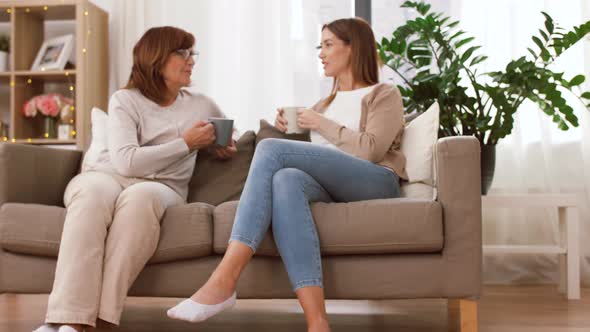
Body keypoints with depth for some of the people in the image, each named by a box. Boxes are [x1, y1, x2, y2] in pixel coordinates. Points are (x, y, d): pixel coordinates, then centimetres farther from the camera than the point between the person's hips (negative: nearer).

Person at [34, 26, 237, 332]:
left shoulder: (202, 105, 18)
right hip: (107, 175, -1)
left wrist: (224, 147, 14)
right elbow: (127, 161, -11)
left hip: (161, 187, 1)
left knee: (140, 197, -38)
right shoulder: (125, 100, 5)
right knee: (93, 195, -39)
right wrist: (186, 144, -9)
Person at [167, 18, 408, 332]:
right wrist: (289, 129, 8)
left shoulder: (385, 95, 14)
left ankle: (224, 280, -37)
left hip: (375, 184, -5)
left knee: (271, 149, -25)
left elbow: (370, 150, -4)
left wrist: (323, 125, 1)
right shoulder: (326, 103, 33)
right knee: (285, 179, -34)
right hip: (331, 188, 5)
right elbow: (307, 156, 25)